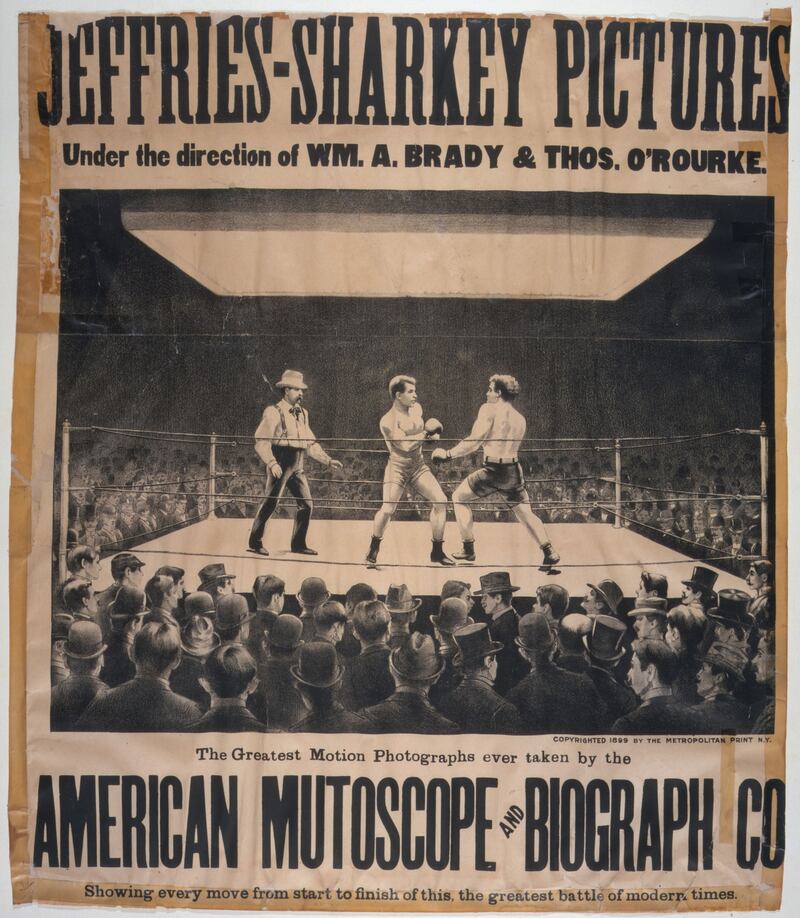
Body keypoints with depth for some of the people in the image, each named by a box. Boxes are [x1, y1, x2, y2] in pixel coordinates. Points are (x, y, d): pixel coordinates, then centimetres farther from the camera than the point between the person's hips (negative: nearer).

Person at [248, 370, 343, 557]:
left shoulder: (302, 414, 14)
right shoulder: (274, 412, -8)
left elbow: (310, 443, 17)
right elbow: (261, 443, -13)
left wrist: (327, 460, 8)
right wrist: (272, 463, -26)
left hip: (297, 468, 7)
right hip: (280, 466, -7)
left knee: (306, 504, 6)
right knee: (270, 503, -3)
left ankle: (298, 544, 17)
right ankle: (255, 543, 11)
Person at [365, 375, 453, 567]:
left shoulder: (416, 408, 6)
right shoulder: (388, 420, -16)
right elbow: (406, 445, -26)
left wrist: (432, 434, 0)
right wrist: (427, 433, -17)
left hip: (418, 465, 6)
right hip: (398, 466, -6)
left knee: (440, 501, -4)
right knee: (387, 509, -18)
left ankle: (437, 551, 8)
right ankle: (373, 550, 7)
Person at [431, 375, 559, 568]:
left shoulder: (489, 410, -6)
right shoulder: (520, 419, 14)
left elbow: (474, 442, -13)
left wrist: (448, 454, -7)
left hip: (492, 472, -6)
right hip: (514, 472, 6)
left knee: (459, 498, 14)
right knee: (526, 514, 17)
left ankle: (469, 549, 14)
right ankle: (550, 553, 8)